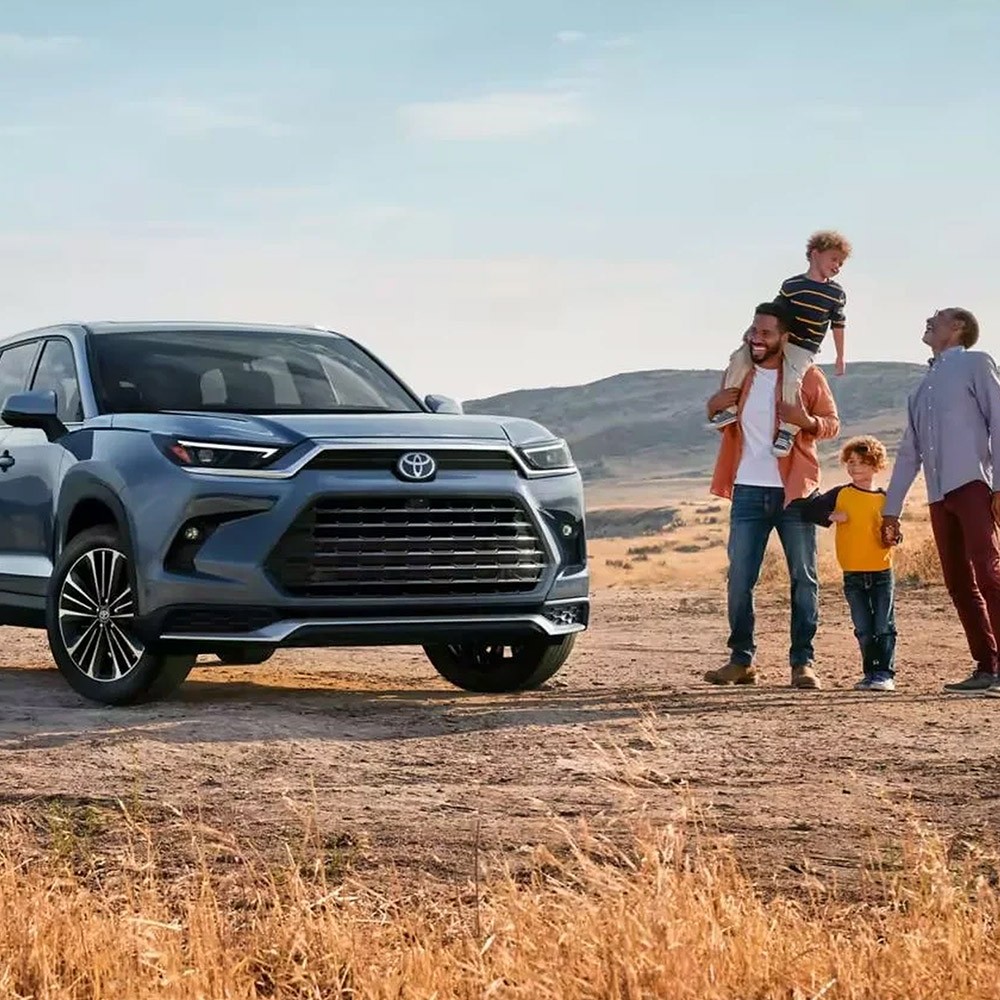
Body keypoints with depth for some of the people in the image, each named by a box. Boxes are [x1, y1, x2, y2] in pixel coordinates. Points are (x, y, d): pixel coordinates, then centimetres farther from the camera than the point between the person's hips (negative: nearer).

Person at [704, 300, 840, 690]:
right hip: (748, 492, 3)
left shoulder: (807, 377, -2)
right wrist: (714, 406, -2)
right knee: (739, 580, 1)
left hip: (794, 491, -3)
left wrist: (808, 421, -21)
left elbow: (833, 424, 0)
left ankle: (803, 662, 5)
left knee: (803, 579, 0)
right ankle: (741, 660, 8)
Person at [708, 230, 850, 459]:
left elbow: (838, 326, 10)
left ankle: (787, 430, -16)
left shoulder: (836, 294, 3)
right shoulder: (791, 285, 3)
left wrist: (840, 358, 15)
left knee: (791, 379, -31)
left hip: (804, 348, -2)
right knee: (740, 358, -15)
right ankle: (730, 408, 0)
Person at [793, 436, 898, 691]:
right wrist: (830, 516, -13)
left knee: (884, 627, -2)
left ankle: (885, 673, 3)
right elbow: (808, 508, 0)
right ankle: (870, 673, 16)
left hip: (882, 572, -1)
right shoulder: (840, 495, 1)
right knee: (863, 630, 7)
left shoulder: (884, 499, 2)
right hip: (853, 575, 1)